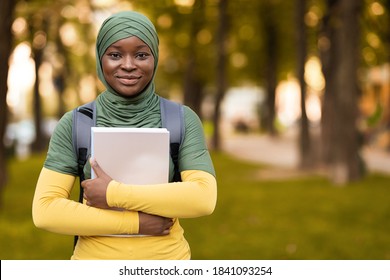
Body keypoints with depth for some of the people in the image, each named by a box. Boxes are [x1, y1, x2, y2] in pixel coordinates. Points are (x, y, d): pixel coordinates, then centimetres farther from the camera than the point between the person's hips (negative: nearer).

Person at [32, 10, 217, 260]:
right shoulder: (74, 124, -6)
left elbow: (204, 198, -17)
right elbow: (44, 210, -12)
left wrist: (114, 193, -20)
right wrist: (136, 222, -17)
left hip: (167, 259, 0)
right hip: (94, 259, 0)